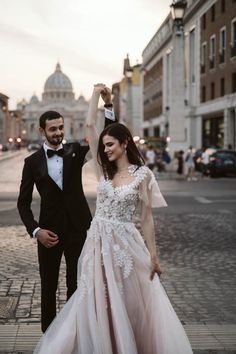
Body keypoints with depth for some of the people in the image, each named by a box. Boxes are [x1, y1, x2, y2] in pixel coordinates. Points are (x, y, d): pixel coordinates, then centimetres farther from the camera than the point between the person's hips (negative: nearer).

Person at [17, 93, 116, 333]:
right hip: (49, 231, 0)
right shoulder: (32, 162, -1)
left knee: (77, 284, 9)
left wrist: (108, 104, -25)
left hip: (78, 228, 1)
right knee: (48, 285, 11)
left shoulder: (75, 151, 1)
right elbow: (23, 202, 1)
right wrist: (35, 230, -13)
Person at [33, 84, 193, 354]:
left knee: (129, 302, 6)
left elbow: (146, 217, -3)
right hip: (98, 240, 4)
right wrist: (96, 93, 7)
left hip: (125, 243, -4)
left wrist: (153, 255, -4)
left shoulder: (142, 174, -4)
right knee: (98, 301, 8)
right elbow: (90, 126, 3)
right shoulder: (103, 170, 6)